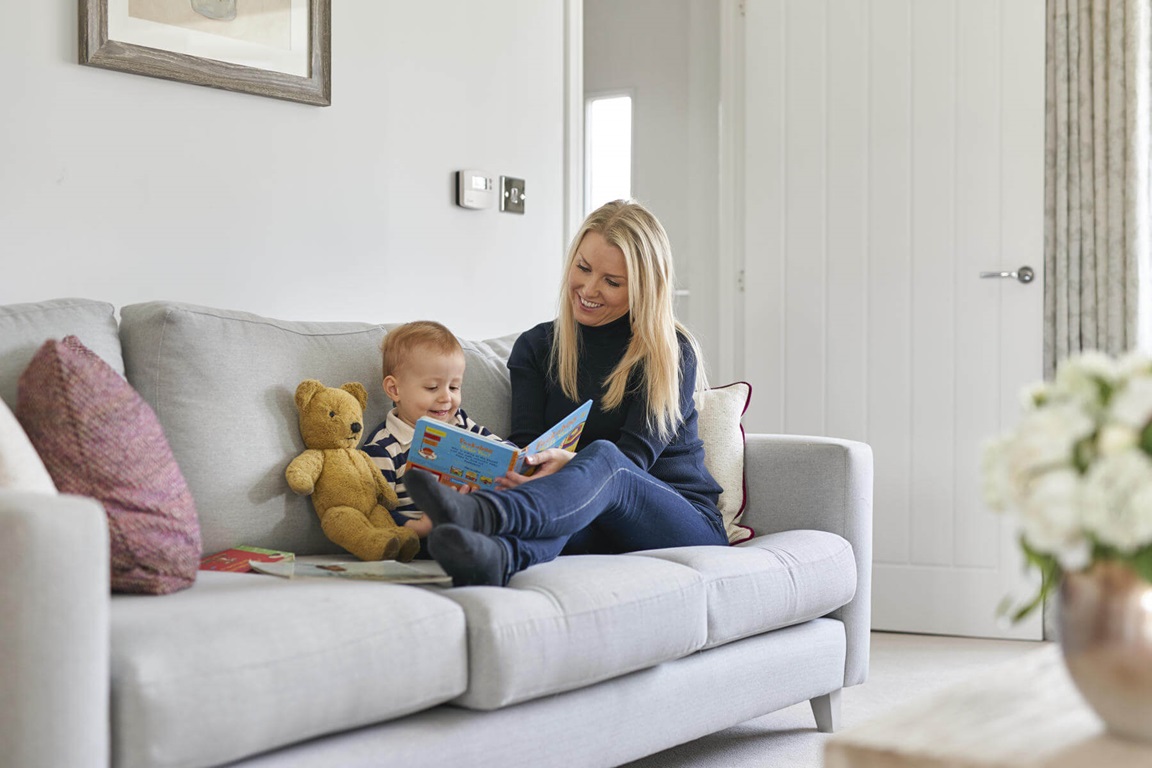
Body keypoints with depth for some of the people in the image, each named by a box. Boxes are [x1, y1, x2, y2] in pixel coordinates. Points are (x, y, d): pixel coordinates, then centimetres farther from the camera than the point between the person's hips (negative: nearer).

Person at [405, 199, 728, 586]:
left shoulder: (672, 354, 1)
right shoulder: (536, 347, 13)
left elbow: (635, 456, -11)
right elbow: (525, 442, 1)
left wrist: (571, 464, -35)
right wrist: (509, 469, -26)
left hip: (688, 522, -3)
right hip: (597, 532, 3)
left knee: (603, 455, -35)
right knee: (559, 505, -36)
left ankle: (479, 514, -65)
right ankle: (496, 557, -71)